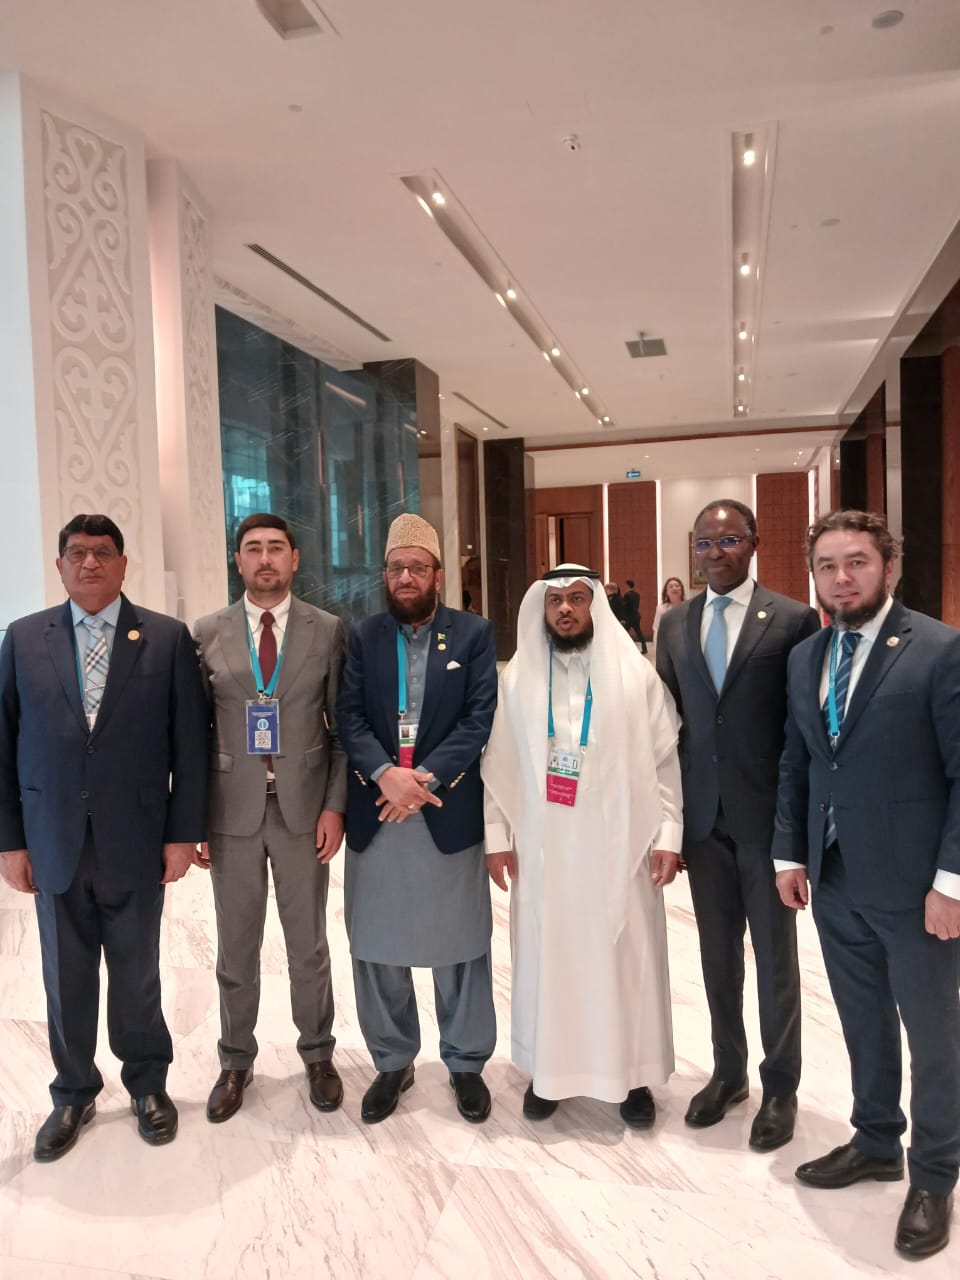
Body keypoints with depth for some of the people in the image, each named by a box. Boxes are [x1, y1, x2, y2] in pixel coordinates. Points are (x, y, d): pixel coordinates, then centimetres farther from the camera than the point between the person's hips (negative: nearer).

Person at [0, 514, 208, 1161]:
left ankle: (148, 1083, 35)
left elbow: (190, 744, -3)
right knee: (66, 977, 14)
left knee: (137, 973, 13)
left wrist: (183, 833, -6)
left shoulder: (168, 638, -3)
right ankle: (74, 1092, 35)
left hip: (135, 841, -1)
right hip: (54, 842, 2)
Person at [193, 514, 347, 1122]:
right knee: (236, 948, 14)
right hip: (232, 813, 1)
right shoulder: (208, 633, 1)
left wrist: (335, 805, -6)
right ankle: (237, 1061, 34)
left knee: (308, 944, 13)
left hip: (304, 809, 0)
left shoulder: (328, 631, -2)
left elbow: (342, 726, 0)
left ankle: (318, 1054, 34)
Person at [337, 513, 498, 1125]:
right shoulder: (363, 636, 7)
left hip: (449, 812, -2)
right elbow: (349, 716, 0)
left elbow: (481, 717, -7)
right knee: (376, 947, 11)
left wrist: (425, 777, -16)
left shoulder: (474, 633, 1)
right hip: (375, 814, 2)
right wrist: (385, 773, -17)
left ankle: (467, 1063, 28)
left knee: (460, 945, 9)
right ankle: (392, 1062, 30)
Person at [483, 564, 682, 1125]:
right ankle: (548, 1067, 28)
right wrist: (498, 836, 1)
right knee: (547, 955, 10)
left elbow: (665, 760, -1)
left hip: (618, 845, -1)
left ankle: (632, 1073, 26)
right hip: (542, 846, 1)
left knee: (623, 957, 8)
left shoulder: (636, 675, -2)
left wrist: (667, 834, -6)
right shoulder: (518, 678, 2)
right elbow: (499, 763, 4)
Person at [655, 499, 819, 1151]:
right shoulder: (675, 623, 6)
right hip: (703, 815, 4)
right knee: (718, 953, 17)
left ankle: (780, 1088, 30)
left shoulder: (794, 620, -7)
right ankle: (729, 1072, 36)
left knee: (775, 957, 11)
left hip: (768, 816, -4)